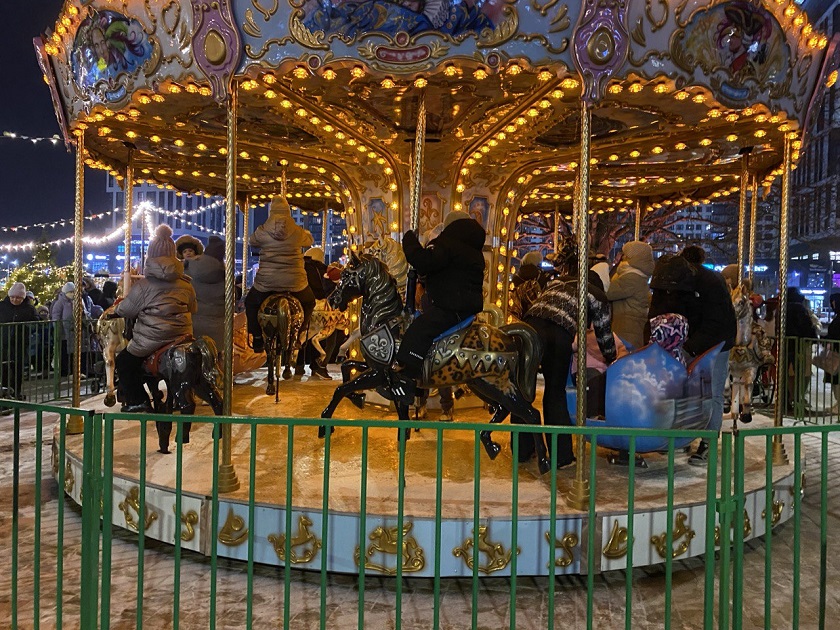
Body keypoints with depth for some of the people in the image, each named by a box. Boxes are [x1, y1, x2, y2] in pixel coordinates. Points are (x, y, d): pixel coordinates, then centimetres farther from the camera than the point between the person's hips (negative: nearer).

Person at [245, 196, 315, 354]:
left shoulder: (262, 231, -7)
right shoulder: (298, 232, -5)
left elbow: (252, 241, 15)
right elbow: (309, 240, 16)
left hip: (266, 282, 0)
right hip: (295, 281, 0)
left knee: (250, 302, 27)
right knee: (309, 302, 29)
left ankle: (257, 338, 19)